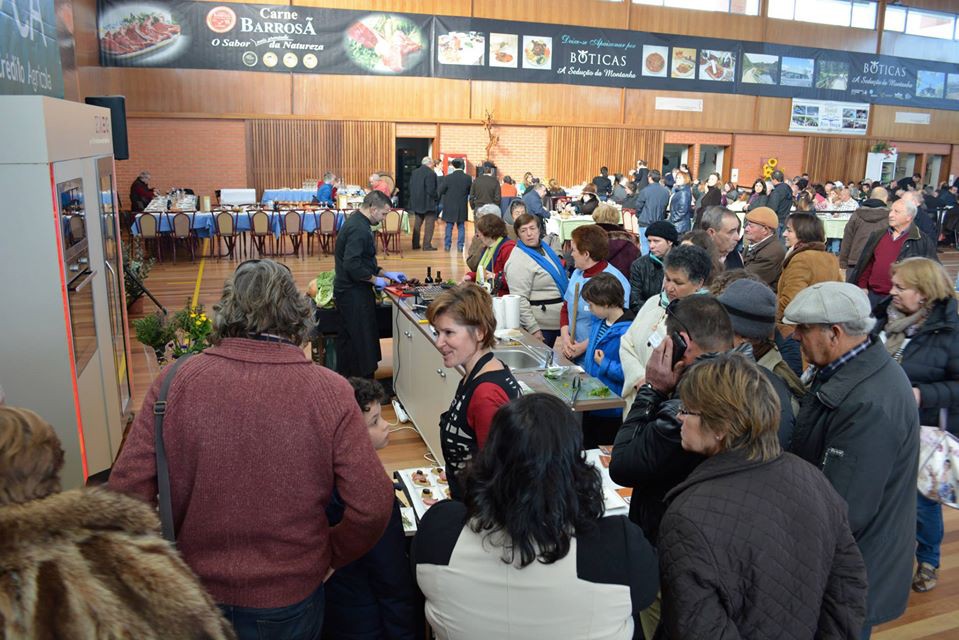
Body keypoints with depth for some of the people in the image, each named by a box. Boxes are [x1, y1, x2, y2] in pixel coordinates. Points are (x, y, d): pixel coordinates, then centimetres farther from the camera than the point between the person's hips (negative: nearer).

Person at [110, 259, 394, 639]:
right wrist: (330, 556, 2)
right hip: (290, 597, -1)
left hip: (195, 586, 1)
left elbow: (128, 490, -14)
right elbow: (371, 507, -17)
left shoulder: (176, 381, -16)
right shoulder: (329, 391, -18)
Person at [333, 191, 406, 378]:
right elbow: (352, 265, -27)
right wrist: (376, 280, -15)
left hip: (347, 292, 11)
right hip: (354, 294, -11)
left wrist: (386, 274, 15)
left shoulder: (355, 223, 13)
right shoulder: (358, 229, -20)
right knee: (363, 341, -3)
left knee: (347, 340, 17)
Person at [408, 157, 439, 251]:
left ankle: (415, 244, 20)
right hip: (428, 203, -7)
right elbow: (431, 190, -20)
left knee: (417, 224, 16)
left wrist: (414, 197, 14)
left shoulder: (414, 173, 6)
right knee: (429, 224, 1)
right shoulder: (431, 173, -15)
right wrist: (435, 198, -4)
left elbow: (410, 187, 8)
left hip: (416, 203, 7)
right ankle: (427, 245, -1)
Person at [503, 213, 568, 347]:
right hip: (541, 325, -8)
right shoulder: (518, 261, -18)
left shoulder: (544, 248, 9)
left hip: (556, 319, 8)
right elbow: (519, 299, -22)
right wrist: (533, 329, -24)